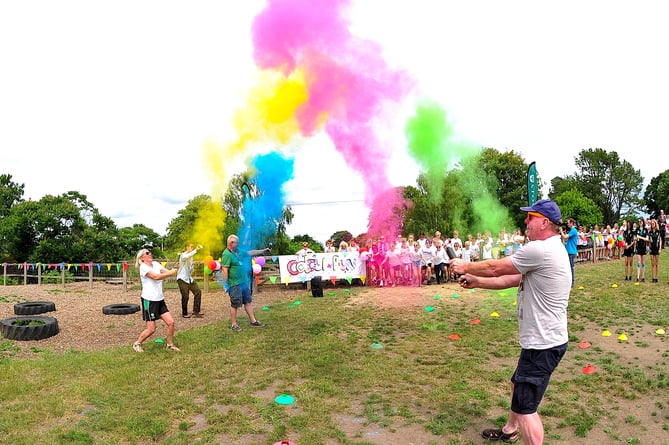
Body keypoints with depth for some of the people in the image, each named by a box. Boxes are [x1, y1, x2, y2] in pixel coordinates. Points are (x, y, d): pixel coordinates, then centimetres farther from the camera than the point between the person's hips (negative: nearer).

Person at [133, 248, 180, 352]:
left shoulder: (156, 264, 8)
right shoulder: (143, 267, -13)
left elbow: (168, 272, -5)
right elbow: (156, 276, -27)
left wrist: (175, 269, -24)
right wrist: (171, 273, -28)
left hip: (160, 300, 7)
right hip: (149, 300, -7)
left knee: (171, 322, 2)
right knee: (151, 329, -1)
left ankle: (170, 345, 19)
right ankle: (137, 344, 23)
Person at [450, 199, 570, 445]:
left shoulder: (539, 250, -22)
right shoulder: (550, 250, 12)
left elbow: (495, 268, -13)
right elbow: (511, 279, 15)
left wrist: (466, 266, 3)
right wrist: (475, 281, 13)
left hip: (543, 344, -11)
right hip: (543, 339, 11)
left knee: (525, 407, -5)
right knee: (518, 384, 28)